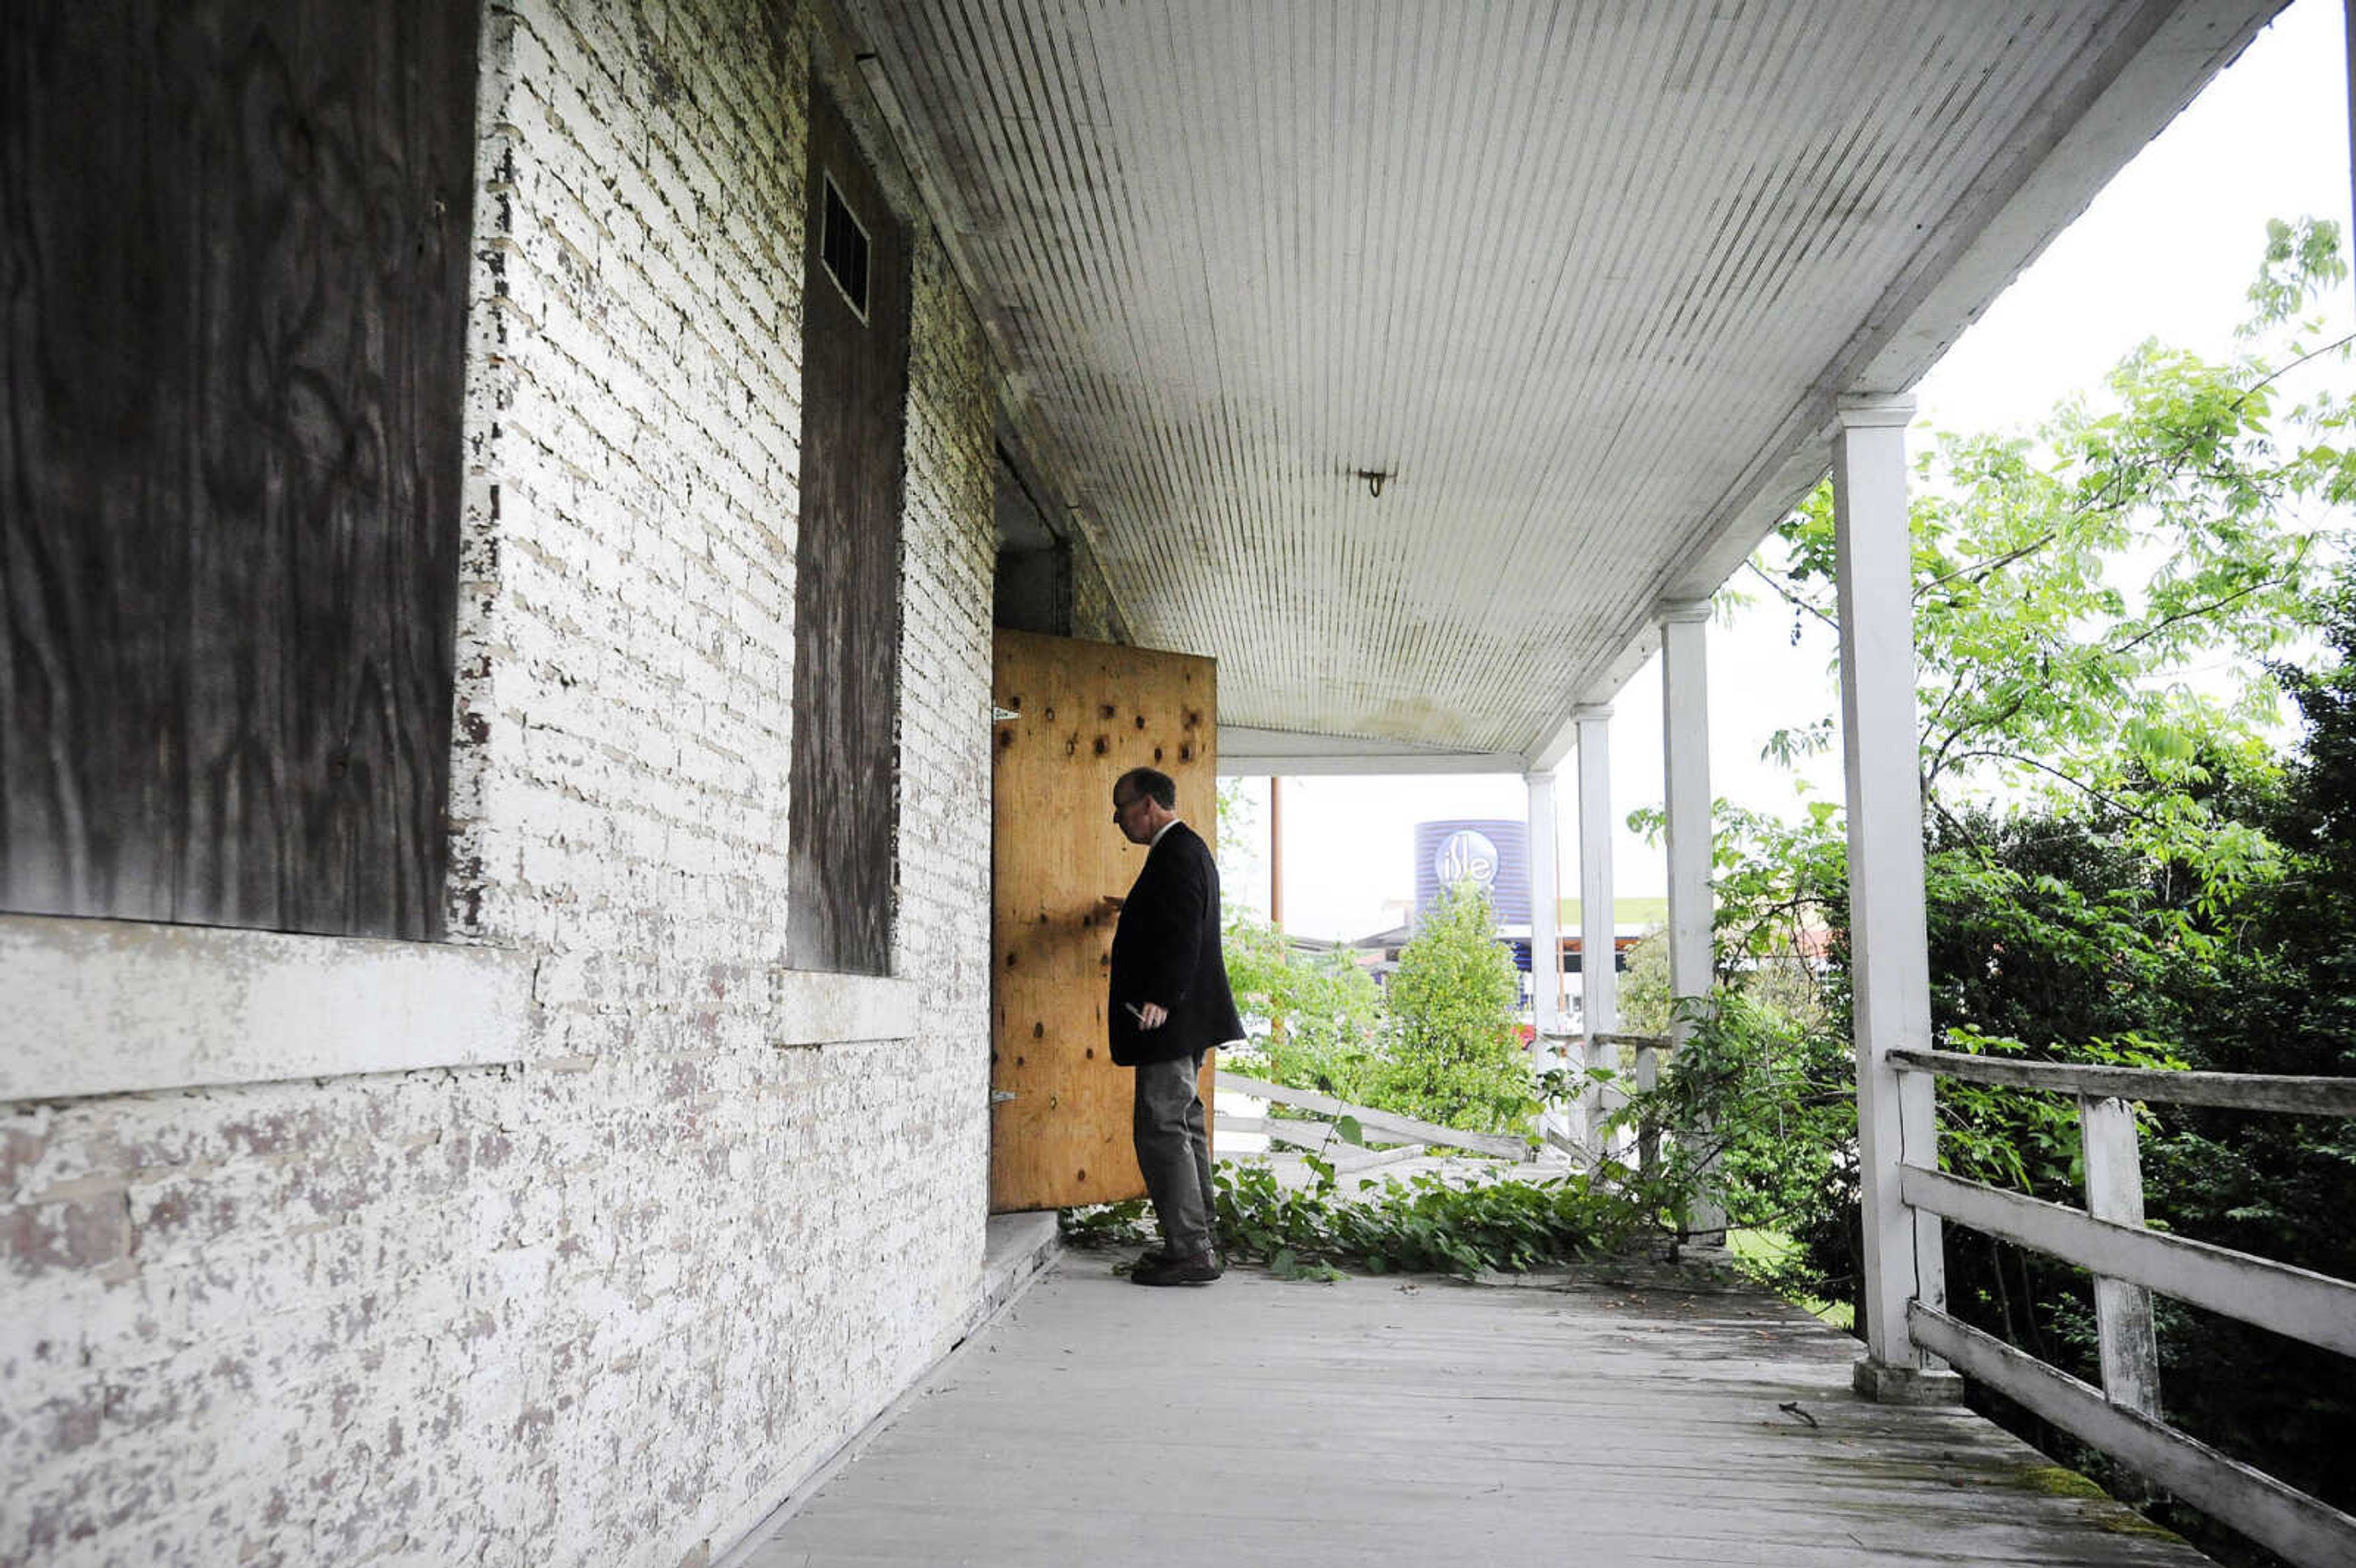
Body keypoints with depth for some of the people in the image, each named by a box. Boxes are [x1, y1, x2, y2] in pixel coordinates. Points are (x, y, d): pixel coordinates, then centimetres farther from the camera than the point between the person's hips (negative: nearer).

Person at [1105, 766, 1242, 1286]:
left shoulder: (1176, 853, -15)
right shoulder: (1185, 849, 17)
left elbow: (1183, 935, -25)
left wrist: (1160, 999, -31)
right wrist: (1138, 909, 38)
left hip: (1173, 1023, -11)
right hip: (1184, 1019, 11)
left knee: (1161, 1129, -8)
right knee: (1181, 1126, 16)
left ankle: (1190, 1251, -3)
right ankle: (1195, 1240, 24)